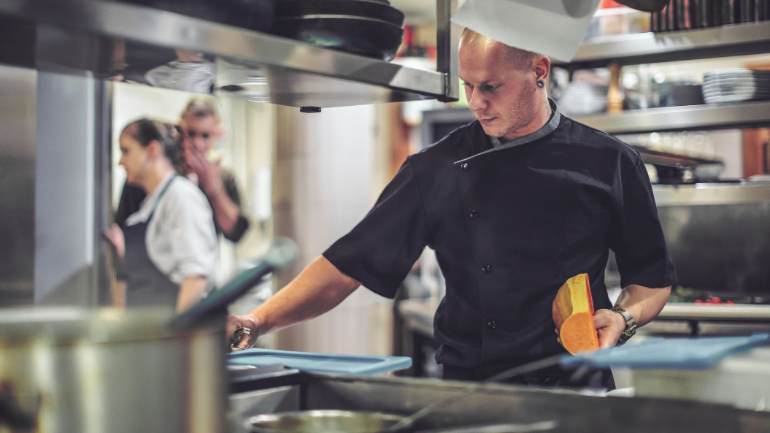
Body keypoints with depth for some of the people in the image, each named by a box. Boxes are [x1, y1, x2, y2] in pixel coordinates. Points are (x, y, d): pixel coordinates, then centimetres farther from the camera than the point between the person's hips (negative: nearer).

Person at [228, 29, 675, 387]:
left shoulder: (610, 164, 1)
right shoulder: (438, 168, 3)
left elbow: (653, 279, 11)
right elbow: (352, 264, 1)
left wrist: (624, 318, -10)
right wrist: (259, 321, -10)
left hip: (574, 391, -1)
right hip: (467, 392, 2)